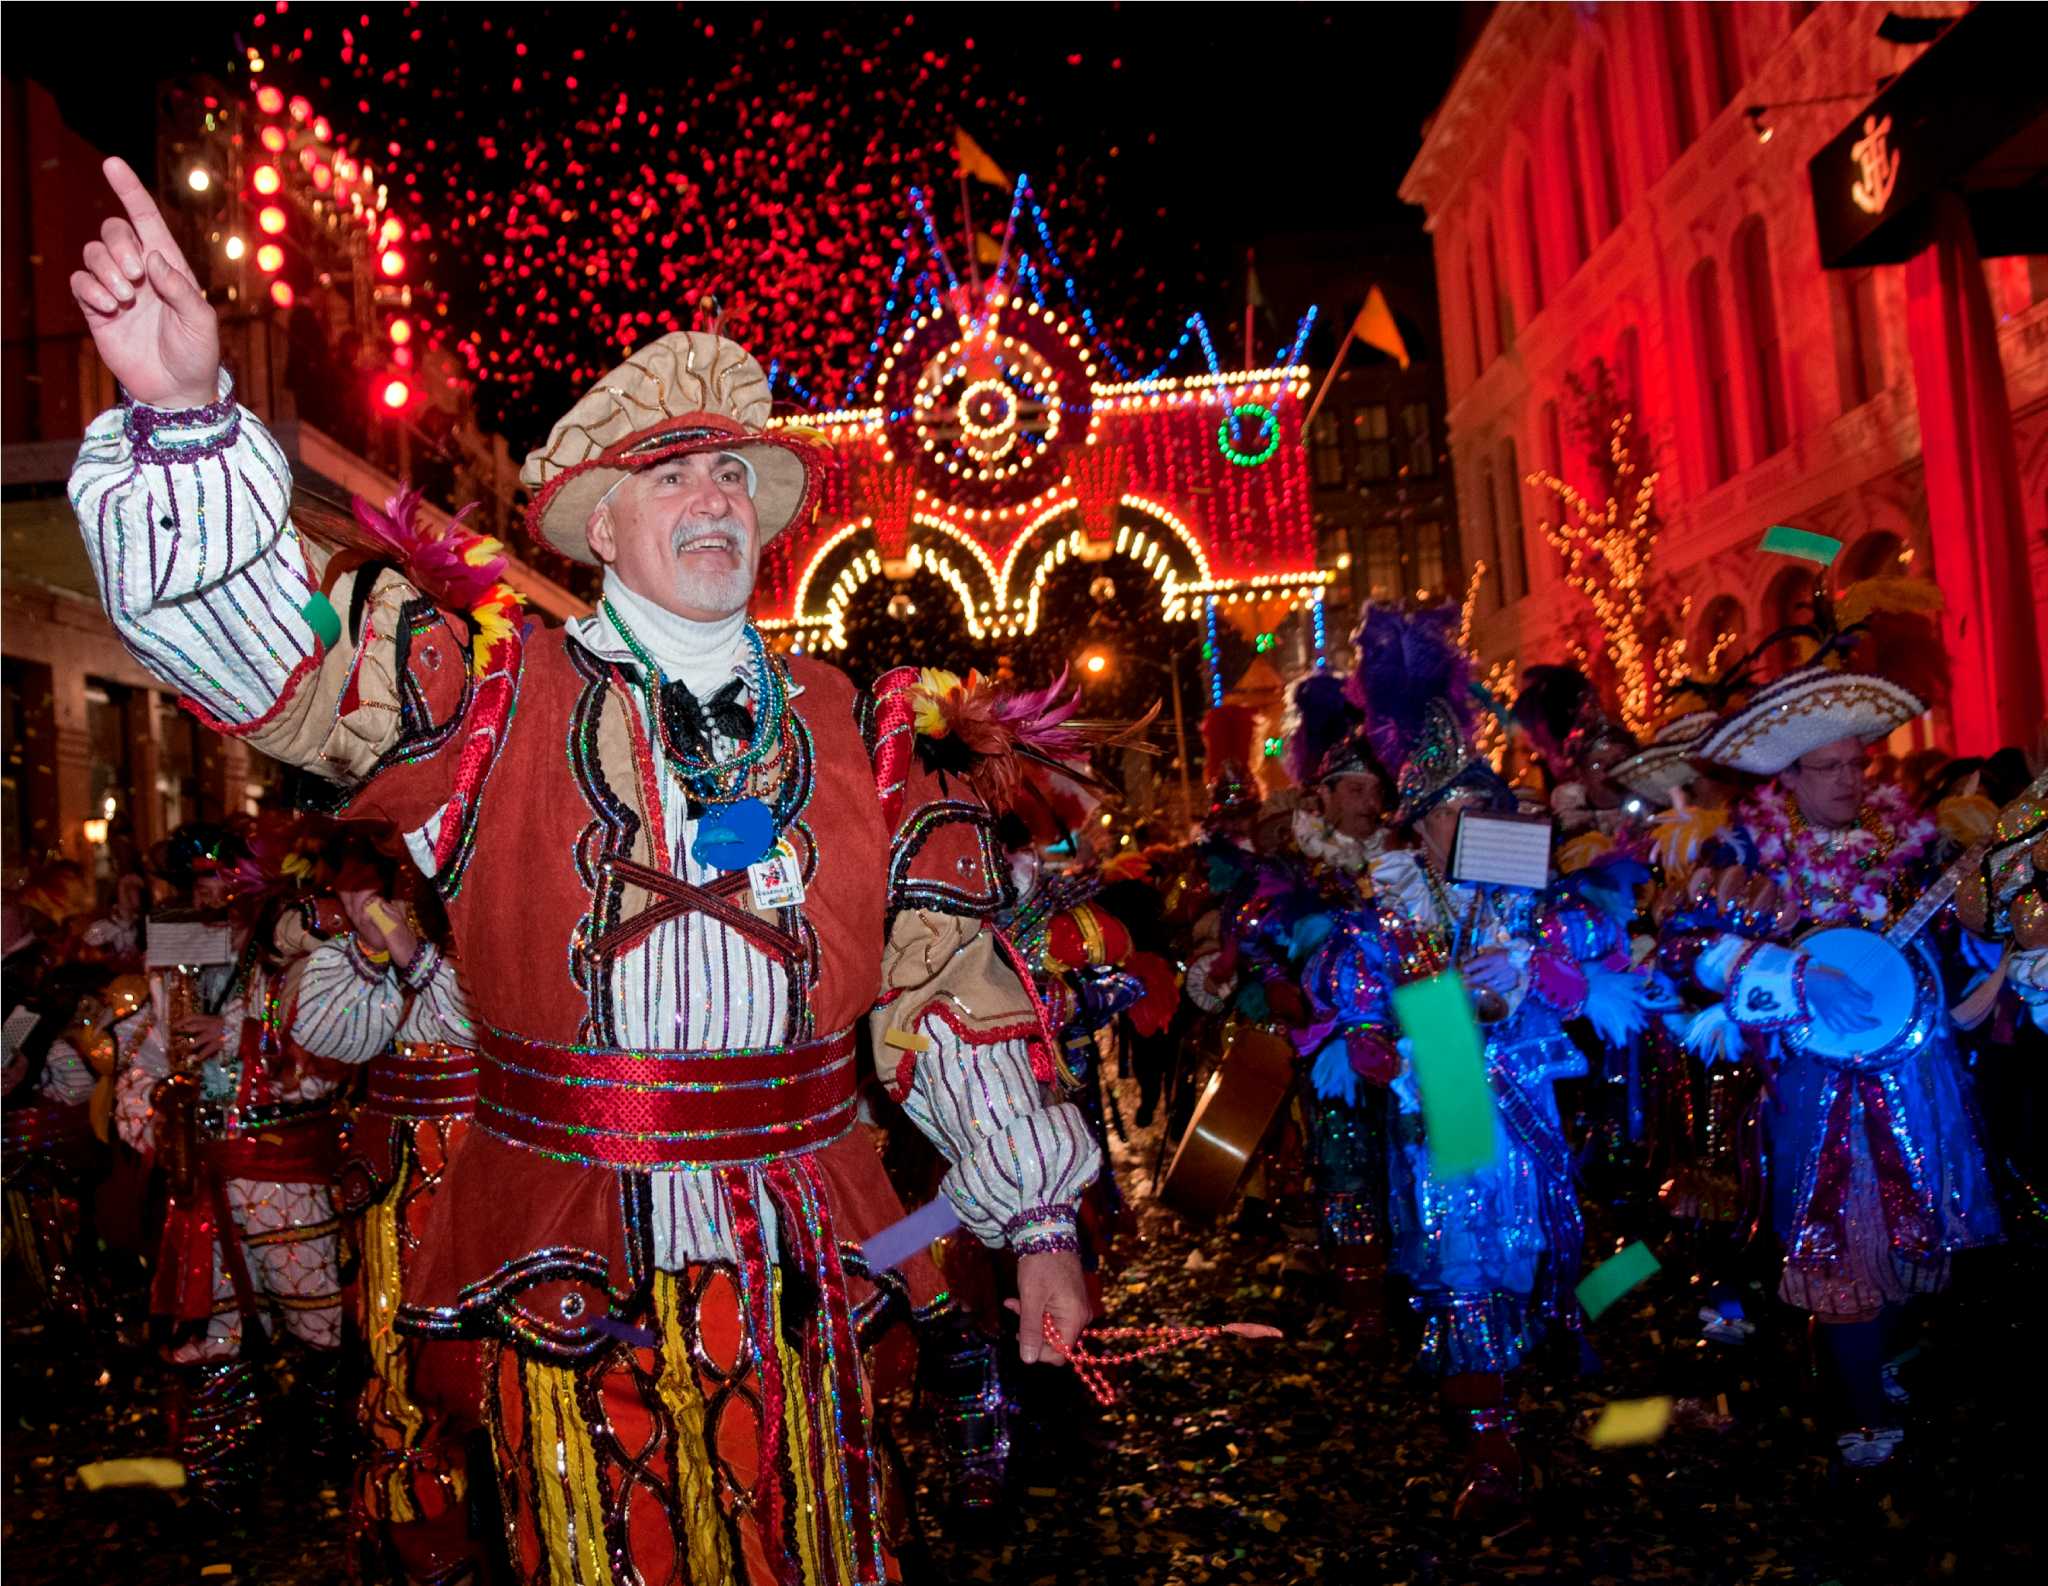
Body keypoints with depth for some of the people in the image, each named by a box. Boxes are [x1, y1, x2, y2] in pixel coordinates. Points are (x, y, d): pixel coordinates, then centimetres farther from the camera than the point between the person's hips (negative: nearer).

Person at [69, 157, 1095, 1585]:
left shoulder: (854, 733, 3)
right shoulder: (499, 697, -2)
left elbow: (950, 986, 5)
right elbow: (270, 643, -15)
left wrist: (1039, 1221, 7)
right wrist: (189, 409, -33)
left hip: (795, 1261, 2)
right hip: (570, 1273, -2)